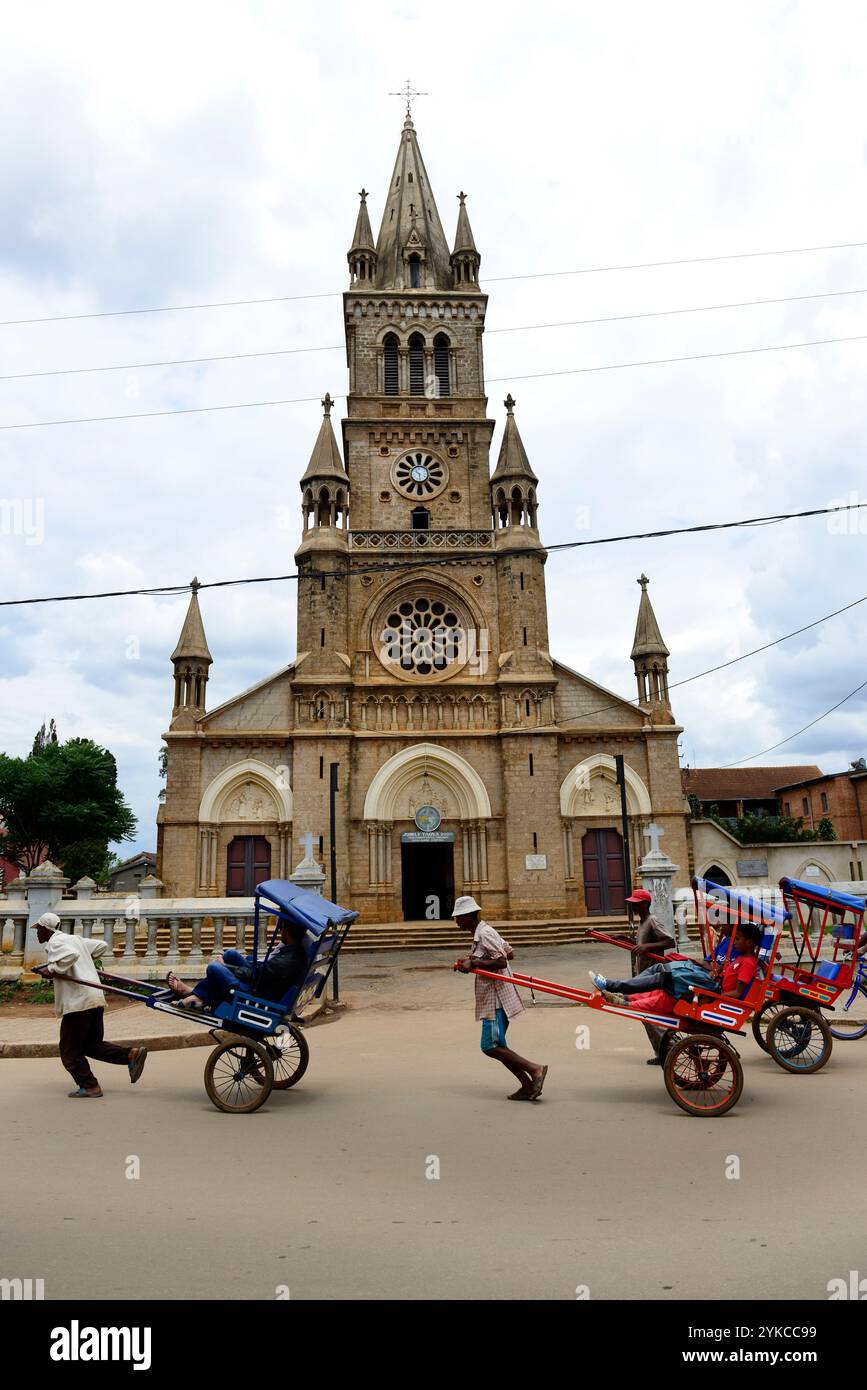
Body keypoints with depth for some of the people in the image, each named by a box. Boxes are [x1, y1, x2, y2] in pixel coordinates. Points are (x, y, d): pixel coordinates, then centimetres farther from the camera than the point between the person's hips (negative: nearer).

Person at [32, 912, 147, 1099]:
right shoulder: (74, 939, 20)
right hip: (95, 999, 9)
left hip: (78, 1002, -9)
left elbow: (71, 955, -27)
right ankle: (132, 1054, 3)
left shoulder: (55, 942, -7)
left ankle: (90, 1087, 5)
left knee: (70, 1051, 4)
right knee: (92, 1045, 17)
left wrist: (52, 970, -17)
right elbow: (102, 945, 24)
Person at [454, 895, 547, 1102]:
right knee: (496, 1045, 12)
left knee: (490, 1047, -9)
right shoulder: (482, 932, 15)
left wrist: (474, 963, -19)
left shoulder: (484, 934, -16)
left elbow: (501, 962, -22)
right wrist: (475, 961, 18)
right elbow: (509, 953, 22)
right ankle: (528, 1086, 14)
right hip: (492, 997, 10)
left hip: (496, 998, -10)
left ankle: (535, 1069, -5)